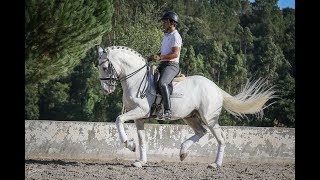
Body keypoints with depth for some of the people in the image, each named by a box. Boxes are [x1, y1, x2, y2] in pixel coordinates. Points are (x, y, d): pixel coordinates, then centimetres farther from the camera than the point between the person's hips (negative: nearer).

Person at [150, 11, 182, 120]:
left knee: (162, 83, -34)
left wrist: (160, 57, -23)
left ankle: (167, 110, -38)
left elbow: (175, 54, -18)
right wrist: (155, 56, 12)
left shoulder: (175, 36, -8)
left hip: (171, 65, -11)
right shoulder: (166, 36, 22)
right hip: (163, 65, 11)